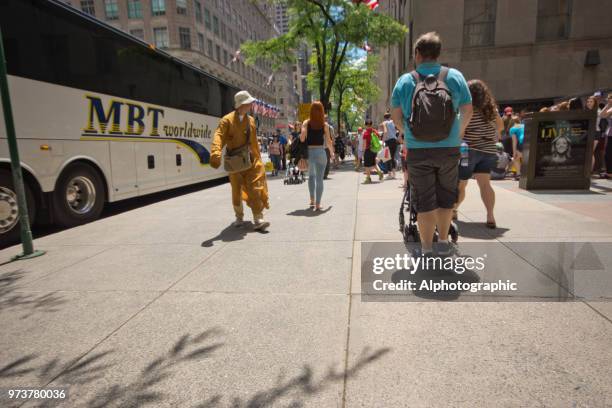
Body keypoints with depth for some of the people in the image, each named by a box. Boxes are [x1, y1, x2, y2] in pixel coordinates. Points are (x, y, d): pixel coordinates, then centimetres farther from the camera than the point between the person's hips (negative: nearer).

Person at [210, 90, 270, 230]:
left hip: (250, 160, 3)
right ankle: (239, 217, 29)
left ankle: (258, 220, -6)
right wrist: (216, 153, -40)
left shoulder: (251, 120, 9)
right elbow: (219, 136, -22)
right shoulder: (227, 120, -8)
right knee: (236, 191, 10)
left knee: (255, 189, -7)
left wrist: (258, 158, 16)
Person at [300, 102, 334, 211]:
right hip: (320, 152, -2)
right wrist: (332, 152, 13)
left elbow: (302, 137, -13)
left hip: (308, 152, 2)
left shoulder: (306, 123, -1)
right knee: (319, 179, 3)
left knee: (311, 176, 22)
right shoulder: (325, 125, -1)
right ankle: (317, 204, 1)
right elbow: (328, 141, -1)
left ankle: (312, 200, 26)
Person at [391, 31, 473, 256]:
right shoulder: (454, 76, 2)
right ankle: (443, 242, 26)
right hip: (449, 148, 1)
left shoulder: (405, 80, -1)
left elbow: (396, 115, 2)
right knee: (446, 195, 17)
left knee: (424, 199, 6)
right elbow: (467, 111, 6)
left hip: (417, 150, -1)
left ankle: (427, 248, 12)